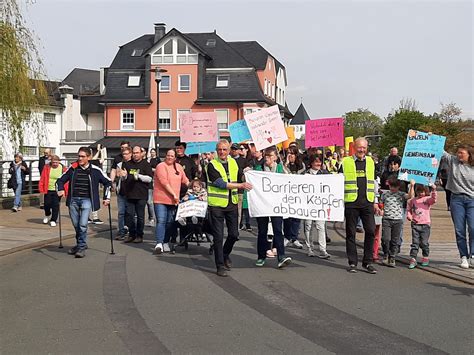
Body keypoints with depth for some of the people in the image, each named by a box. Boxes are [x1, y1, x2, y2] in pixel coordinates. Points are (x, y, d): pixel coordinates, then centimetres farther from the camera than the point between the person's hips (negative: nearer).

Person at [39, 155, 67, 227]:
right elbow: (42, 179, 1)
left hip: (57, 191, -1)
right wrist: (41, 189, -2)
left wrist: (66, 191, -4)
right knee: (47, 204, 7)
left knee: (55, 206, -1)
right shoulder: (46, 167, -1)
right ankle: (47, 215, 38)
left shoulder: (63, 169, -3)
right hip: (47, 190, 1)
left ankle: (53, 220, 14)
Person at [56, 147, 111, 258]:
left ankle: (82, 247, -4)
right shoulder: (73, 168, 3)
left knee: (83, 225, -14)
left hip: (86, 200, -3)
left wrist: (106, 197, 3)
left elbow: (108, 182, 8)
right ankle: (79, 244, 27)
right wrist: (60, 190, -7)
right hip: (73, 200, 3)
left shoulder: (95, 170, -2)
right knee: (76, 225, 9)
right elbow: (60, 180, 12)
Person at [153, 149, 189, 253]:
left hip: (173, 201, 6)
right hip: (161, 199, -6)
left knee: (170, 222, 7)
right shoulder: (161, 166, -6)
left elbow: (185, 180, 22)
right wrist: (174, 194, -15)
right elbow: (164, 182, -15)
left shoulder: (179, 167, 14)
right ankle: (159, 244, -16)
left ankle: (166, 243, 16)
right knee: (161, 221, -12)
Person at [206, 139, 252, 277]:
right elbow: (220, 183, -17)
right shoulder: (212, 165, -8)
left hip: (232, 204, 5)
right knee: (218, 236, -1)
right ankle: (220, 265, 9)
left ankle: (226, 254, 35)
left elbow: (240, 178, 23)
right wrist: (240, 185, -17)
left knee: (234, 234, 8)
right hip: (217, 205, -5)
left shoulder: (233, 162, 10)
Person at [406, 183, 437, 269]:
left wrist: (434, 190, -32)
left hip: (425, 224, -2)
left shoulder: (427, 199, 2)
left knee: (424, 243, 5)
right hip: (415, 224, 2)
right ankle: (413, 259, -2)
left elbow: (434, 199, -19)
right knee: (415, 243, -1)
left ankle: (425, 258, 23)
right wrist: (409, 216, 0)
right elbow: (409, 210, 19)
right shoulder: (412, 200, 11)